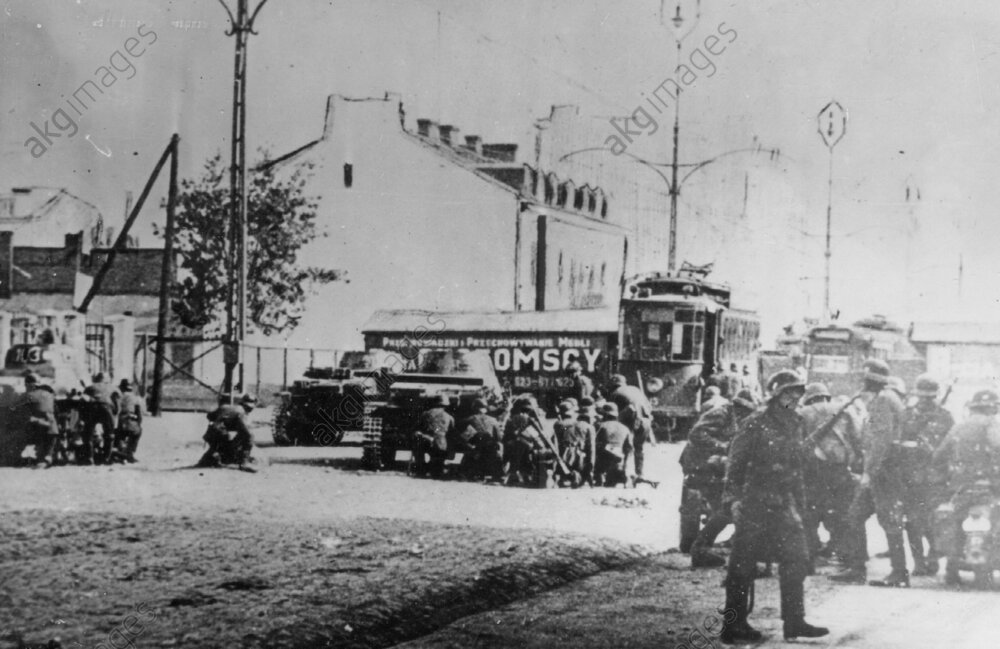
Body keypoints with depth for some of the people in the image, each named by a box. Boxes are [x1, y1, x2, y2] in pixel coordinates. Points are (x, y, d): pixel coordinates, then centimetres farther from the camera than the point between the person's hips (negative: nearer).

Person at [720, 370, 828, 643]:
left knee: (796, 560, 3)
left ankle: (794, 621, 10)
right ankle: (733, 625, 4)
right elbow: (736, 462, -11)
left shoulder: (793, 424, 14)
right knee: (743, 565, -2)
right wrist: (734, 498, -19)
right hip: (754, 503, -7)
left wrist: (799, 503, 18)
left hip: (783, 505, 7)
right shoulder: (755, 424, -9)